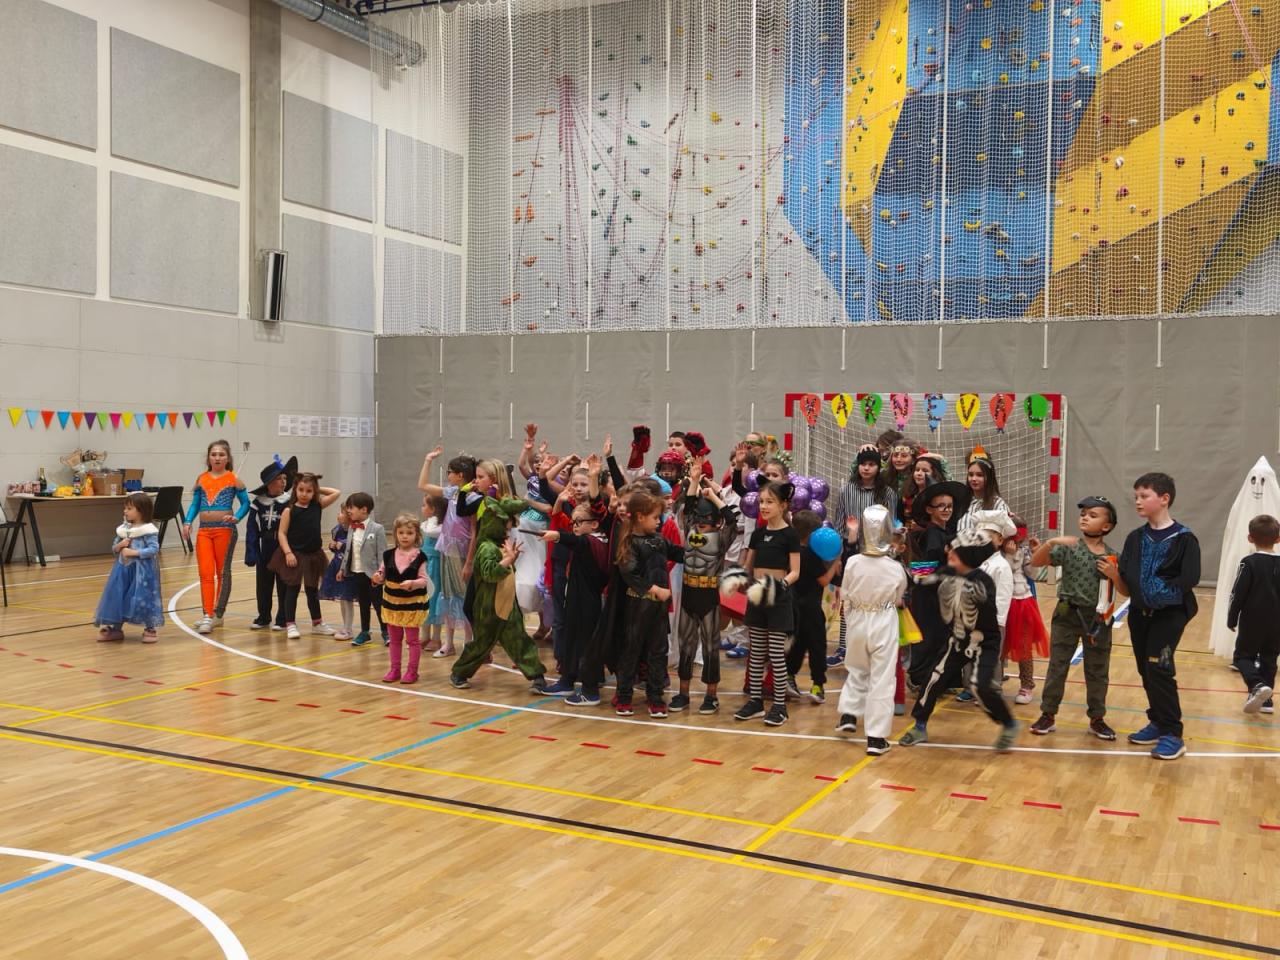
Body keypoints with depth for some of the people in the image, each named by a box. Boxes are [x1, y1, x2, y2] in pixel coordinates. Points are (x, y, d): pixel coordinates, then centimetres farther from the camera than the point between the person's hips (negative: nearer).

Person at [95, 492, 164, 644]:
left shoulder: (148, 530, -10)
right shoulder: (123, 529, 9)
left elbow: (154, 549, -18)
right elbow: (113, 547, 16)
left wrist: (133, 552, -20)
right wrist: (119, 546, -7)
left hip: (142, 570, -7)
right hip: (123, 569, 7)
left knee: (144, 598, -4)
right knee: (117, 597, 9)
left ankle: (150, 629, 9)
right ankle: (115, 628, 22)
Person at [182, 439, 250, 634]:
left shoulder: (233, 479, -1)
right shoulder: (202, 479, 9)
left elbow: (245, 503, -1)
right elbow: (195, 504, 11)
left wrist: (236, 517, -18)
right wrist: (187, 522, -4)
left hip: (225, 529, -3)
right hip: (204, 530, 3)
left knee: (222, 572, 6)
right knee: (205, 573, -2)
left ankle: (218, 614, 14)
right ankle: (207, 615, -1)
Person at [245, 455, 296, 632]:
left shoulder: (289, 503, -10)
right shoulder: (258, 503, -3)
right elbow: (252, 530, -2)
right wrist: (251, 554, -6)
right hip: (265, 552, 3)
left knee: (284, 586, 7)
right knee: (263, 586, 12)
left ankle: (282, 619, 19)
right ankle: (263, 617, 26)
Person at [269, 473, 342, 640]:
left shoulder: (318, 506, 2)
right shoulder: (290, 510, -9)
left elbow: (337, 493, 1)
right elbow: (282, 533, -9)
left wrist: (319, 489, 4)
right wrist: (288, 553, -17)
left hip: (313, 555, 4)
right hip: (295, 555, -4)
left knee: (312, 590, 16)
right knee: (292, 589, 3)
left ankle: (317, 623, 27)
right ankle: (290, 625, 9)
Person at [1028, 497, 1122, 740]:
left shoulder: (1112, 556, -1)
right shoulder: (1067, 547, -7)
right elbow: (1036, 562, -14)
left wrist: (1113, 575, -17)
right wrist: (1051, 542, -29)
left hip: (1098, 619, 2)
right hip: (1067, 615, -1)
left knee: (1098, 671, 12)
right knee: (1057, 667, 6)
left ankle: (1097, 719, 26)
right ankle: (1047, 715, 17)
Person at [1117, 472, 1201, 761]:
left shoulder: (1183, 538, -9)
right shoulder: (1135, 538, 7)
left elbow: (1189, 580, -15)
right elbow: (1126, 582, 4)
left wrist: (1163, 591, -21)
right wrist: (1114, 575, -15)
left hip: (1169, 614, -6)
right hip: (1139, 613, 6)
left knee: (1158, 669, -11)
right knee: (1146, 671, 11)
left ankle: (1172, 734, -3)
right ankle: (1158, 723, 26)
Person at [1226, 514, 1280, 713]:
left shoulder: (1249, 563, -11)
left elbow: (1238, 594, -11)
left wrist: (1232, 619, -1)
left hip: (1252, 622, -4)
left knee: (1243, 655, 7)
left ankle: (1257, 685, -18)